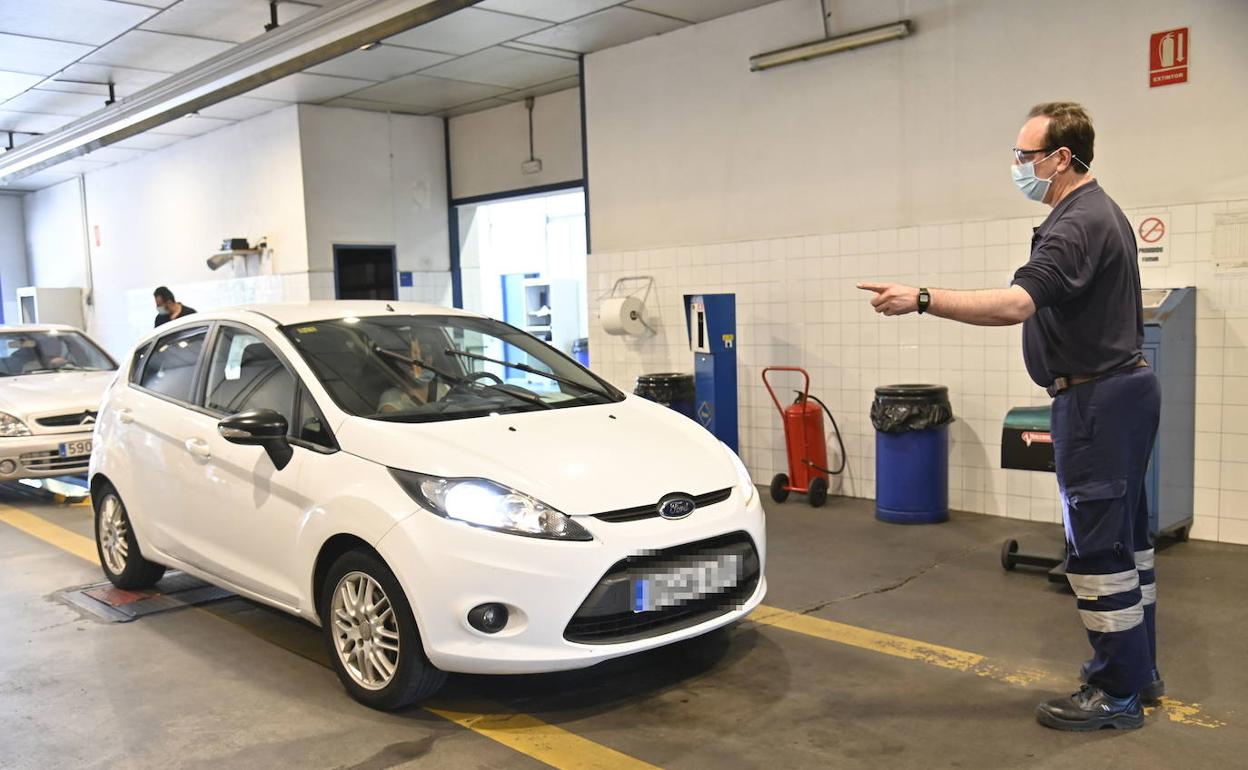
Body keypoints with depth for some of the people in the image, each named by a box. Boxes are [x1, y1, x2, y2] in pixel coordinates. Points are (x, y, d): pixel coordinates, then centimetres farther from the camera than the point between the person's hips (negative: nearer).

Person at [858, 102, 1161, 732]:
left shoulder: (1077, 224, -19)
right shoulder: (1100, 213, 16)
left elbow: (1016, 304, -34)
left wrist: (922, 300, -33)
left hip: (1097, 397, -11)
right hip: (1124, 388, 11)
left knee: (1098, 547, -4)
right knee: (1124, 538, 17)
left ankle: (1117, 694, 6)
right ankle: (1137, 670, 29)